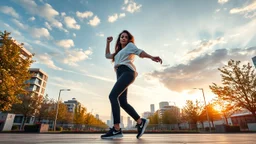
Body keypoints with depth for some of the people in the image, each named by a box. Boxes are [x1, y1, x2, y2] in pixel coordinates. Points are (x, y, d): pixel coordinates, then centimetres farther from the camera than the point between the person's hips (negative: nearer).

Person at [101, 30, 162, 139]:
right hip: (120, 75, 8)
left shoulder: (130, 45, 16)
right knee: (123, 102, 0)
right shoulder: (119, 52, 37)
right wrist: (108, 43, 36)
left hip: (127, 72, -8)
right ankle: (141, 122, 9)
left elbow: (140, 52, -1)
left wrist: (151, 57, -18)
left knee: (113, 96, -24)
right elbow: (107, 55, 41)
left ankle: (116, 129, -27)